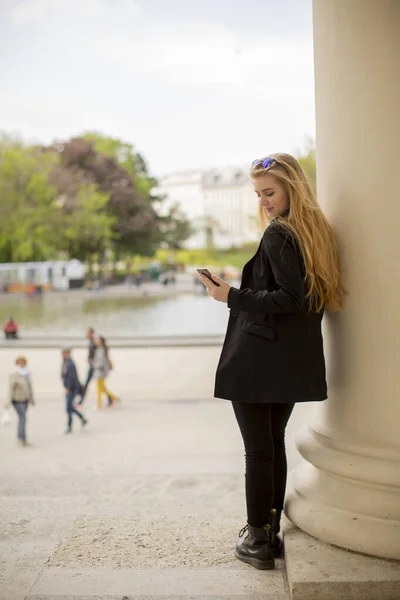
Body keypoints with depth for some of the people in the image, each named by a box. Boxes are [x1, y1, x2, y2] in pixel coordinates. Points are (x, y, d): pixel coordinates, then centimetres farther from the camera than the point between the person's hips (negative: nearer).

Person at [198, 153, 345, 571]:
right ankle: (271, 530, 25)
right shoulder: (317, 232, 13)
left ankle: (257, 540, 10)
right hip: (295, 360, 9)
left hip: (260, 359, -9)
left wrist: (232, 296, -17)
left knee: (258, 450, 0)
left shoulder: (278, 234, -12)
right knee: (274, 444, 17)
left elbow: (290, 297, -20)